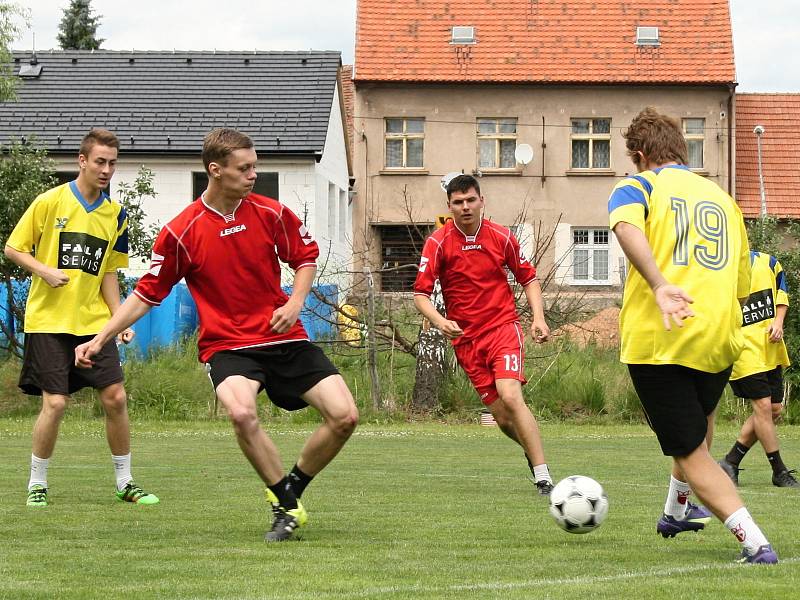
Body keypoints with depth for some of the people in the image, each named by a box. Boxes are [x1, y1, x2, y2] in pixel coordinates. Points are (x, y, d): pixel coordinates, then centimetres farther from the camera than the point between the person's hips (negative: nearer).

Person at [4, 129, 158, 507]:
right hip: (48, 320, -4)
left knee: (115, 398, -2)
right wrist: (44, 271, -17)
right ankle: (37, 484, 8)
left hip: (94, 321, 4)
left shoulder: (115, 214, 7)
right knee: (55, 403, -9)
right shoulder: (50, 202, -6)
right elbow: (13, 249, -1)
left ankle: (125, 483, 12)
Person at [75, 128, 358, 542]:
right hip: (226, 345, -3)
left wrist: (295, 303, -3)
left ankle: (290, 491, 13)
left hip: (284, 338, 3)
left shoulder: (271, 213, -1)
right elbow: (147, 293, 1)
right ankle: (288, 507, -14)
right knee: (242, 413, -34)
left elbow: (307, 255, 15)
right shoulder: (182, 232, -7)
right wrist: (99, 339, -3)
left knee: (344, 416, -10)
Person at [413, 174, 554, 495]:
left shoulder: (501, 237, 0)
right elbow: (420, 294, -6)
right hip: (465, 337, 1)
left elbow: (529, 278, 13)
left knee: (510, 397, -24)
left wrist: (538, 317, -1)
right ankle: (533, 453, 32)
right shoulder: (438, 242, -4)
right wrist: (440, 321, -25)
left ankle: (543, 478, -24)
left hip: (503, 327, -1)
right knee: (501, 416, 0)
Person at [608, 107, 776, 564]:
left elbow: (626, 224, -21)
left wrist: (660, 286, -30)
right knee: (701, 418, 35)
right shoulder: (724, 199, 19)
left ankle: (754, 542, -12)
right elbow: (742, 287, 19)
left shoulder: (638, 186, 5)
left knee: (691, 455, 3)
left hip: (657, 339, -4)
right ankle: (680, 510, 49)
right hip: (720, 339, 4)